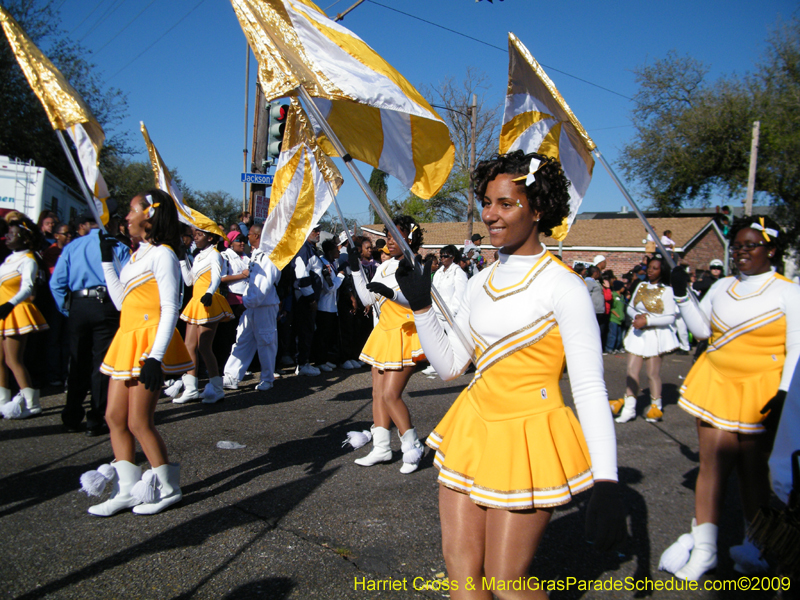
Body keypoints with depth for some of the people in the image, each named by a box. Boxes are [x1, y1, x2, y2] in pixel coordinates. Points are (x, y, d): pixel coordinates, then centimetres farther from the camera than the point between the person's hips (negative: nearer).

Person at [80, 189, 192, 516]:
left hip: (149, 342, -9)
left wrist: (156, 356, -24)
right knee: (115, 416, 8)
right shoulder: (136, 255, 18)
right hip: (128, 342, 9)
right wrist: (107, 260, 19)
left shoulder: (161, 254, -10)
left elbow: (170, 308, -16)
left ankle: (167, 487, 11)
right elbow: (121, 300, 19)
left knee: (138, 422, -4)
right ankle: (127, 489, 17)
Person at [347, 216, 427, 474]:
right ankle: (381, 447, 16)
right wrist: (356, 270, 7)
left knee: (391, 394, -12)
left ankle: (412, 447, 4)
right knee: (378, 393, 8)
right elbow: (367, 299, 12)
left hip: (405, 334, -8)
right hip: (384, 331, 8)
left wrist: (390, 293, -42)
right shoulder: (384, 267, 14)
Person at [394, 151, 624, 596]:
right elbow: (449, 365, 11)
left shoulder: (562, 286, -13)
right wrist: (421, 305, 1)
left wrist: (606, 484, -22)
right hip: (474, 429, 6)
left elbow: (590, 389, -15)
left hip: (528, 439, -6)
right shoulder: (482, 283, 8)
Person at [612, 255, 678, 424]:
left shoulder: (666, 290, -7)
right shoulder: (641, 286, 10)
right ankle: (629, 407, 2)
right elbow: (630, 307, 15)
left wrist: (647, 320, -17)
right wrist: (637, 315, -7)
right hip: (637, 333, 5)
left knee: (653, 373, 3)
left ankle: (655, 407, 19)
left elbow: (670, 317, -11)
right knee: (632, 370, -1)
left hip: (655, 335, -5)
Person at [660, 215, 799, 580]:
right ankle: (704, 549, 4)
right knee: (712, 464, 0)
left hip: (759, 392, -3)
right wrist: (682, 295, 5)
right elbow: (701, 329, 16)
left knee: (752, 468, 8)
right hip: (715, 384, 4)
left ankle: (754, 546, 28)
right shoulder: (722, 287, 10)